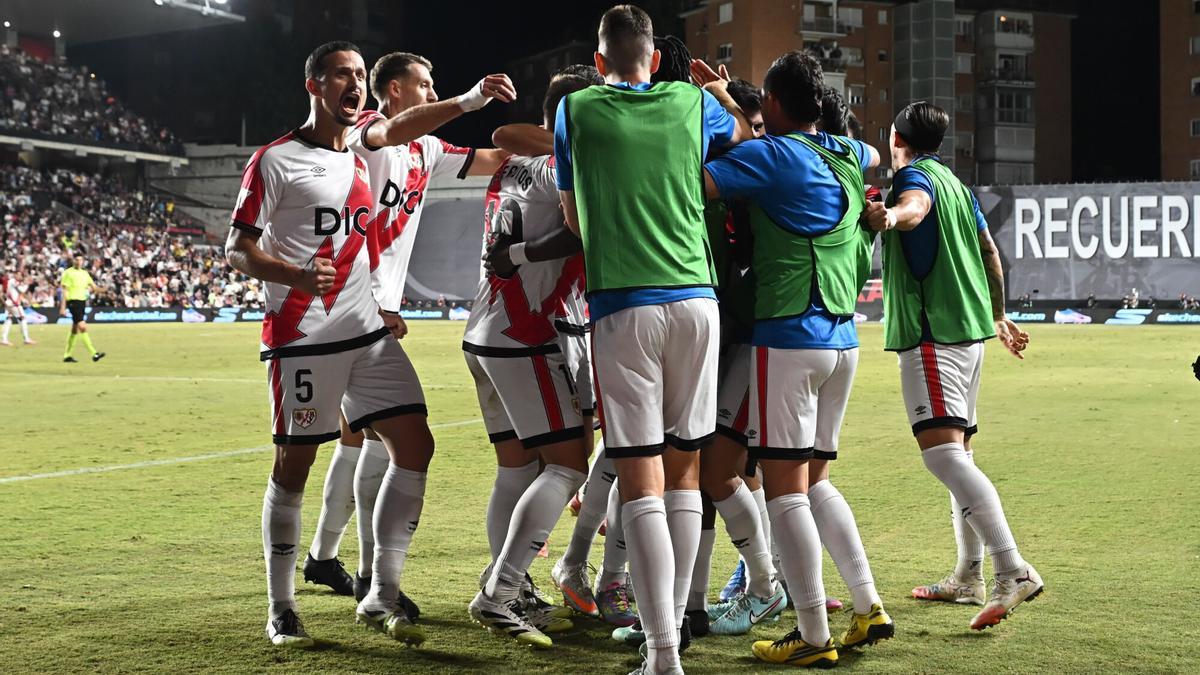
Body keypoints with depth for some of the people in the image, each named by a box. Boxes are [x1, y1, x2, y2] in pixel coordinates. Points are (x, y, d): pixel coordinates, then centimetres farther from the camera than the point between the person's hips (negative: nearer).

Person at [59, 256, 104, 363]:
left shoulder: (84, 273, 15)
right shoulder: (68, 273, -4)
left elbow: (93, 287, 16)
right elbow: (64, 291, -7)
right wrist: (62, 306, -12)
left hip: (82, 301, 8)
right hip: (73, 301, -8)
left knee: (75, 329, 10)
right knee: (83, 327, -15)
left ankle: (67, 356, 18)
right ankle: (94, 354, -21)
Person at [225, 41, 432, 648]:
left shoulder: (362, 158, 15)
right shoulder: (275, 160, -4)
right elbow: (238, 251, -7)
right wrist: (296, 275, -22)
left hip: (368, 332, 7)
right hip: (302, 339, -6)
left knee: (415, 446, -2)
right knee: (293, 465, -1)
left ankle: (380, 598, 7)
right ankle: (280, 609, 11)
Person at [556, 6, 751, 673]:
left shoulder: (576, 108, 7)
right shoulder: (692, 102, 12)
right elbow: (748, 135, 35)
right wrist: (723, 93, 53)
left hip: (623, 306, -3)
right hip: (695, 299, 3)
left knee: (641, 479, -5)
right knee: (684, 471, 13)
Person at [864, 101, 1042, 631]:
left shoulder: (913, 174, -6)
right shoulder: (955, 183, 21)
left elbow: (916, 203, -31)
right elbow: (990, 252, 28)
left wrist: (893, 215, -54)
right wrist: (998, 317, 40)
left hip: (931, 333, -10)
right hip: (968, 328, 10)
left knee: (943, 451, -20)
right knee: (958, 451, 18)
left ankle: (1014, 570, -33)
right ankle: (969, 577, 25)